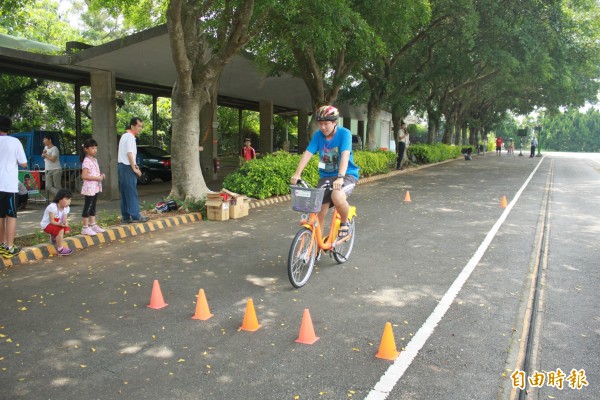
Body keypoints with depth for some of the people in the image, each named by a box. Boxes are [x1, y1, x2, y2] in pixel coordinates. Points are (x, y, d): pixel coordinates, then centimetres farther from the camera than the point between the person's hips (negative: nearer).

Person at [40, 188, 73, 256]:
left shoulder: (66, 208, -4)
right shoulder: (52, 207, -26)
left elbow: (65, 219, -11)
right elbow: (52, 221, -27)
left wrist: (65, 223, -35)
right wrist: (60, 224, -44)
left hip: (57, 224, 8)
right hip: (47, 225, -8)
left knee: (67, 230, -14)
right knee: (61, 230, -31)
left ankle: (54, 236, 16)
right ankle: (60, 249, -25)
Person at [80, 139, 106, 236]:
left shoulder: (95, 160, 12)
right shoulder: (86, 161, -15)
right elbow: (84, 176, -23)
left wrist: (101, 176, 4)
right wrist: (97, 178, -22)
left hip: (96, 187, 9)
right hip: (89, 187, -9)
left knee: (93, 206, 15)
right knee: (87, 207, -3)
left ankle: (93, 224, 24)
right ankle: (85, 227, 3)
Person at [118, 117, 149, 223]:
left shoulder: (124, 136, 18)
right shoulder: (130, 137, -13)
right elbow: (130, 154, -20)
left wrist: (133, 164, 15)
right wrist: (134, 168, -16)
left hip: (122, 166, 10)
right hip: (127, 167, -10)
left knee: (124, 193, 10)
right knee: (132, 193, -7)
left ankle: (125, 216, 13)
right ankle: (135, 216, -5)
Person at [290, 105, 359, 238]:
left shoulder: (344, 133, -15)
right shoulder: (318, 135, -4)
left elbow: (345, 155, -28)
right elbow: (307, 154, -12)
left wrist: (340, 177, -42)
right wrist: (297, 174, -25)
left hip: (347, 175, -4)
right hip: (326, 176, 4)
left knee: (337, 196, -34)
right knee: (319, 211, -3)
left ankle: (345, 222, -4)